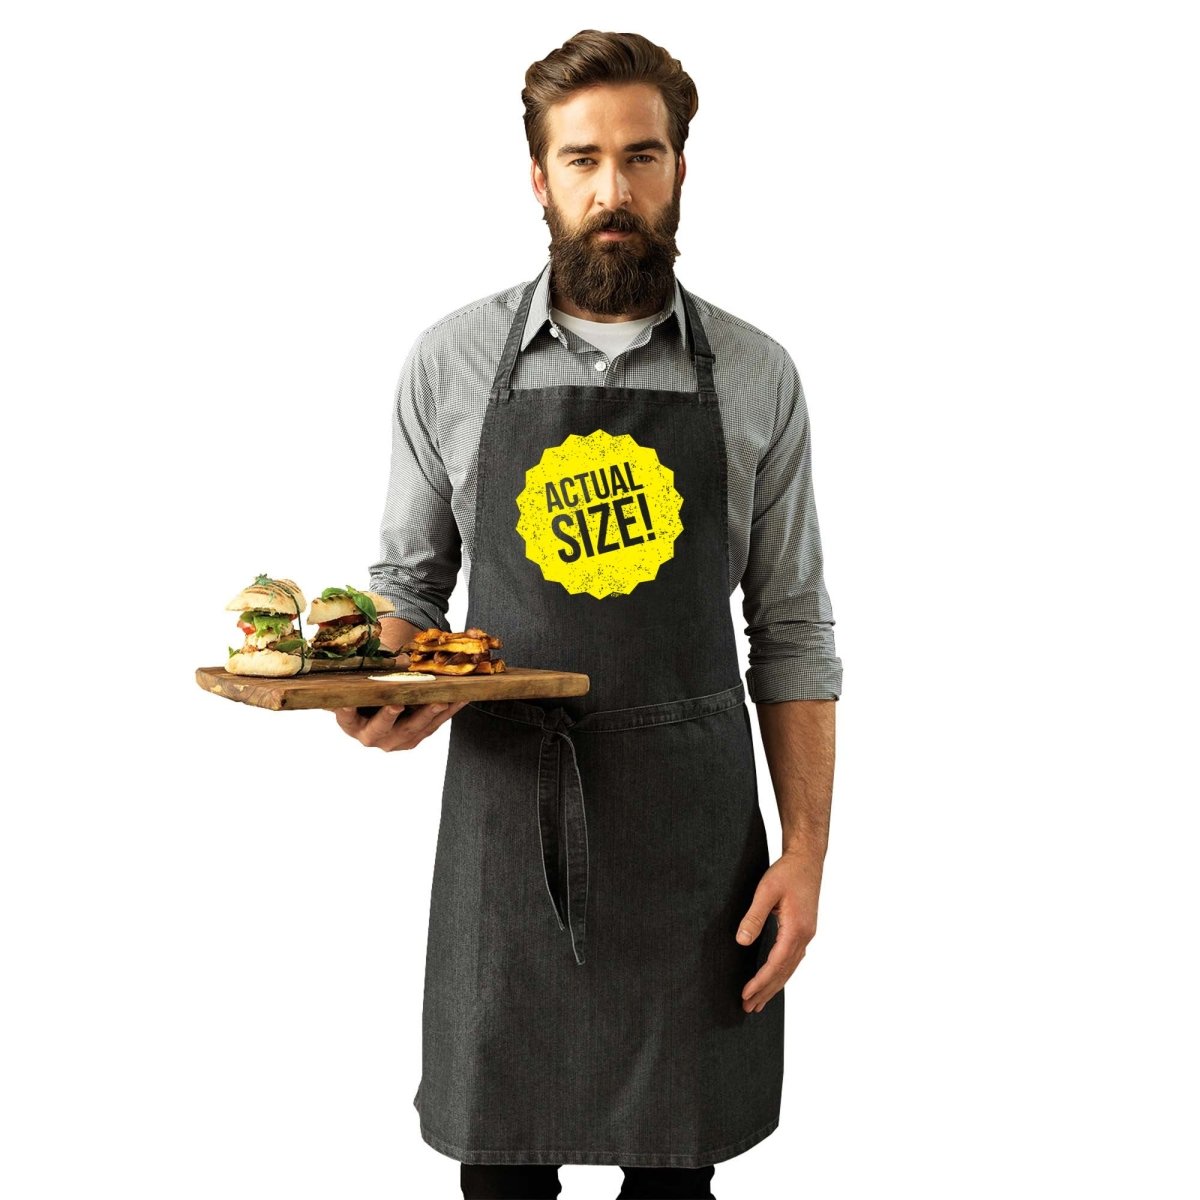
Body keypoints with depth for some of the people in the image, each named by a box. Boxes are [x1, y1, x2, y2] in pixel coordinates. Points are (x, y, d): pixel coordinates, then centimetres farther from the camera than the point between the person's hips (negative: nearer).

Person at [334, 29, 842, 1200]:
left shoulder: (757, 377, 1)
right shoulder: (451, 361, 1)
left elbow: (791, 630, 4)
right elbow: (407, 581, 9)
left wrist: (807, 848, -1)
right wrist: (381, 694, -12)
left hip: (693, 825, 0)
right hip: (505, 813, 0)